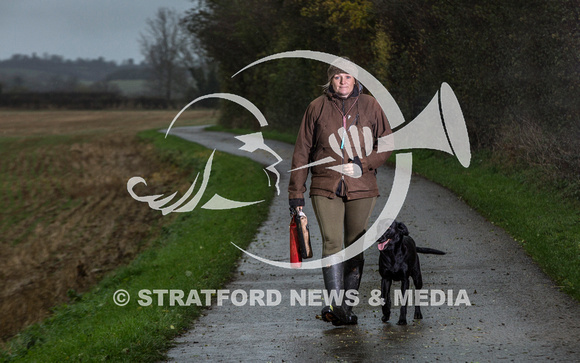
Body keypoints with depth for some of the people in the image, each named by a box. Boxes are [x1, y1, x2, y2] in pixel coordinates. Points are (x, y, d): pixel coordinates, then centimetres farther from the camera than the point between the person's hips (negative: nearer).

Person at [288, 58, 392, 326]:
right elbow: (302, 152, 7)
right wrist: (296, 192, 5)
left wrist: (363, 164, -8)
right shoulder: (317, 108, 4)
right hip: (326, 188, -1)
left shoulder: (369, 106, 5)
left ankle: (348, 306, 11)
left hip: (362, 189, 1)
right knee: (332, 243, -15)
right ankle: (336, 306, -20)